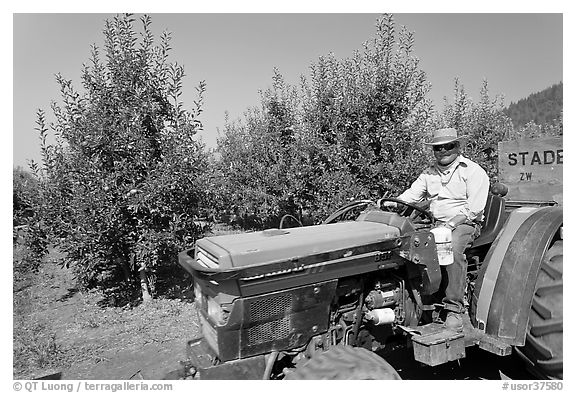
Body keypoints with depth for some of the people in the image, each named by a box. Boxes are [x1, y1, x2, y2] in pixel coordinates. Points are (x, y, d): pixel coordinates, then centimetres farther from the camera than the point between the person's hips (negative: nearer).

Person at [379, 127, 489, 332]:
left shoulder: (473, 171, -1)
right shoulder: (429, 172, 18)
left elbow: (474, 208, -11)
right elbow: (413, 193, 11)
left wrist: (451, 223, -21)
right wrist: (393, 203, -9)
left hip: (465, 223, -5)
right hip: (436, 223, 5)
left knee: (452, 249, -37)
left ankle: (454, 309, -26)